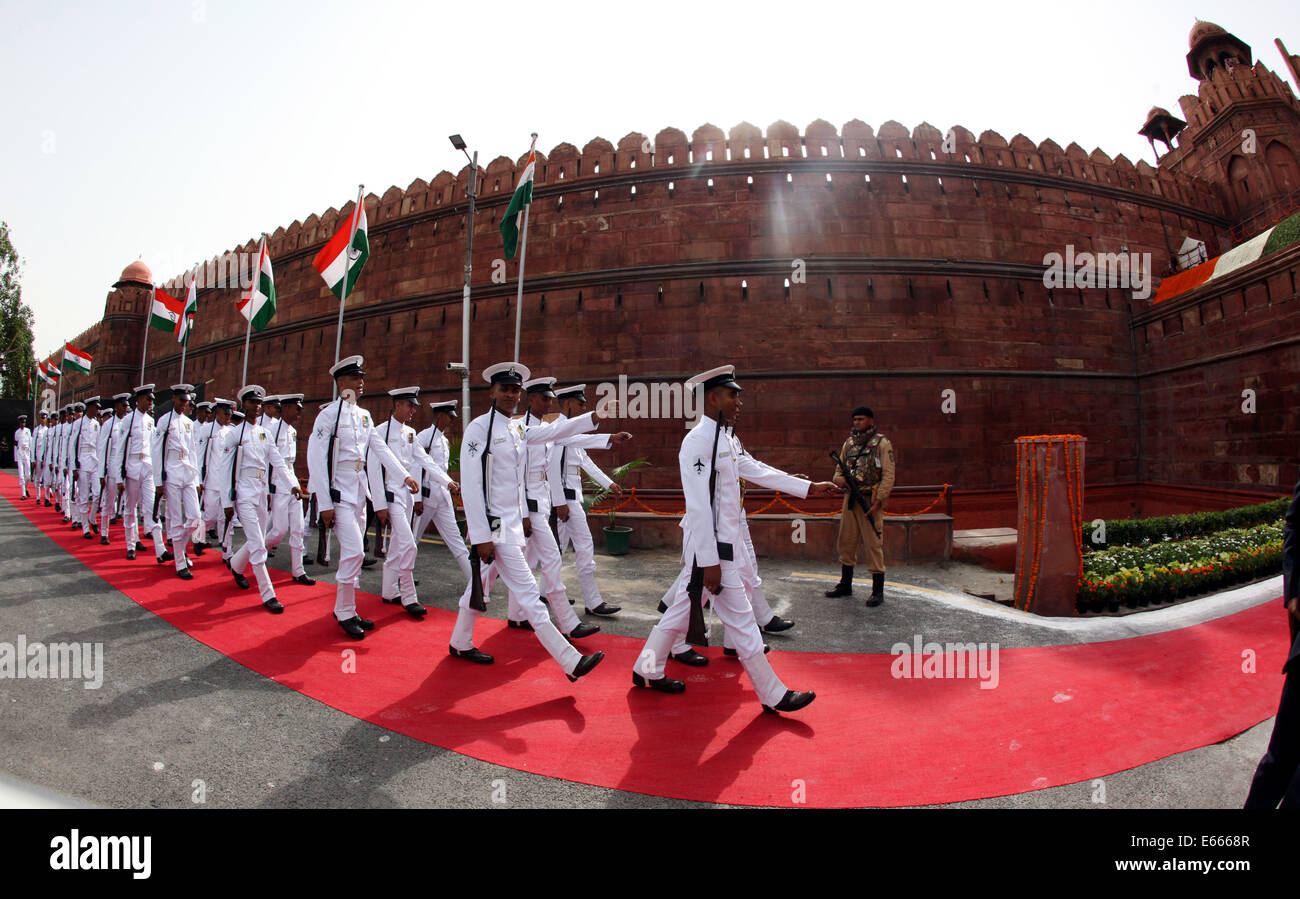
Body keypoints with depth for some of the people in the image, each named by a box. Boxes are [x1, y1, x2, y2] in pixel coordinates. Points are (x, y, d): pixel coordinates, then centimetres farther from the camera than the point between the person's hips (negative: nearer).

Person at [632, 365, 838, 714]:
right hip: (709, 548, -10)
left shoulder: (724, 440, 13)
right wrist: (710, 561, -22)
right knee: (741, 620, 0)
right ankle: (773, 695, 12)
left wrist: (810, 487, 17)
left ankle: (647, 670, 32)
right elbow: (698, 506, -22)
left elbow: (758, 471, 18)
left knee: (684, 608, 18)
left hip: (720, 543, 10)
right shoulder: (698, 441, -19)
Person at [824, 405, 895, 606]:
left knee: (874, 544, -4)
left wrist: (879, 500, -17)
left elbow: (888, 475, -9)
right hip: (850, 498, 6)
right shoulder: (849, 443, 14)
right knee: (846, 541, 11)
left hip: (870, 500, -6)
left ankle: (878, 591, 6)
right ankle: (845, 584, 25)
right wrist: (838, 478, -4)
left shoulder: (882, 443, -4)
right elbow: (839, 468, 20)